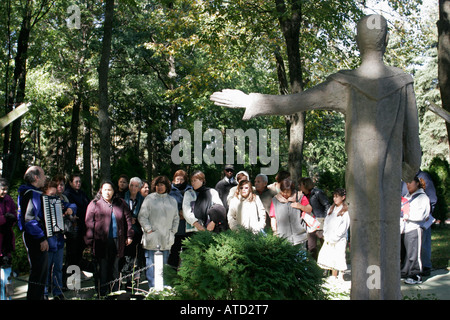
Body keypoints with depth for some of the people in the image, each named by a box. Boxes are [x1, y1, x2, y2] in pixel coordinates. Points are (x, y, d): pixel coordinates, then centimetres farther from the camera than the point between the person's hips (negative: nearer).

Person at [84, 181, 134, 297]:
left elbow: (128, 219, 13)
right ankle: (102, 294, 7)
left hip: (116, 241, 3)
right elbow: (89, 224, -1)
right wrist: (89, 242, -7)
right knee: (102, 269, -1)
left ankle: (114, 293, 19)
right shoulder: (94, 204, 2)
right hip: (101, 242, -3)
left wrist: (129, 235, 5)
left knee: (114, 269, 10)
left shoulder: (120, 203, 11)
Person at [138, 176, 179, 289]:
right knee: (151, 264, -5)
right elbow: (142, 217, -1)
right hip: (152, 238, -3)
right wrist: (149, 229, -9)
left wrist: (173, 231, 10)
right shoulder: (149, 199, 3)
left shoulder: (172, 200, 15)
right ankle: (153, 288, -1)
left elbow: (176, 218, 20)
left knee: (164, 264, 6)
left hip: (166, 239, 3)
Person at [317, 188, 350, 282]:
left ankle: (340, 277, 3)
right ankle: (333, 276, 13)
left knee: (338, 258, -6)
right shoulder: (331, 209, 15)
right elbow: (326, 222, 14)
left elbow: (344, 226, -11)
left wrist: (334, 238, -12)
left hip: (339, 240, -6)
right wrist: (325, 235, 3)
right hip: (329, 239, 6)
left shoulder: (346, 211, -6)